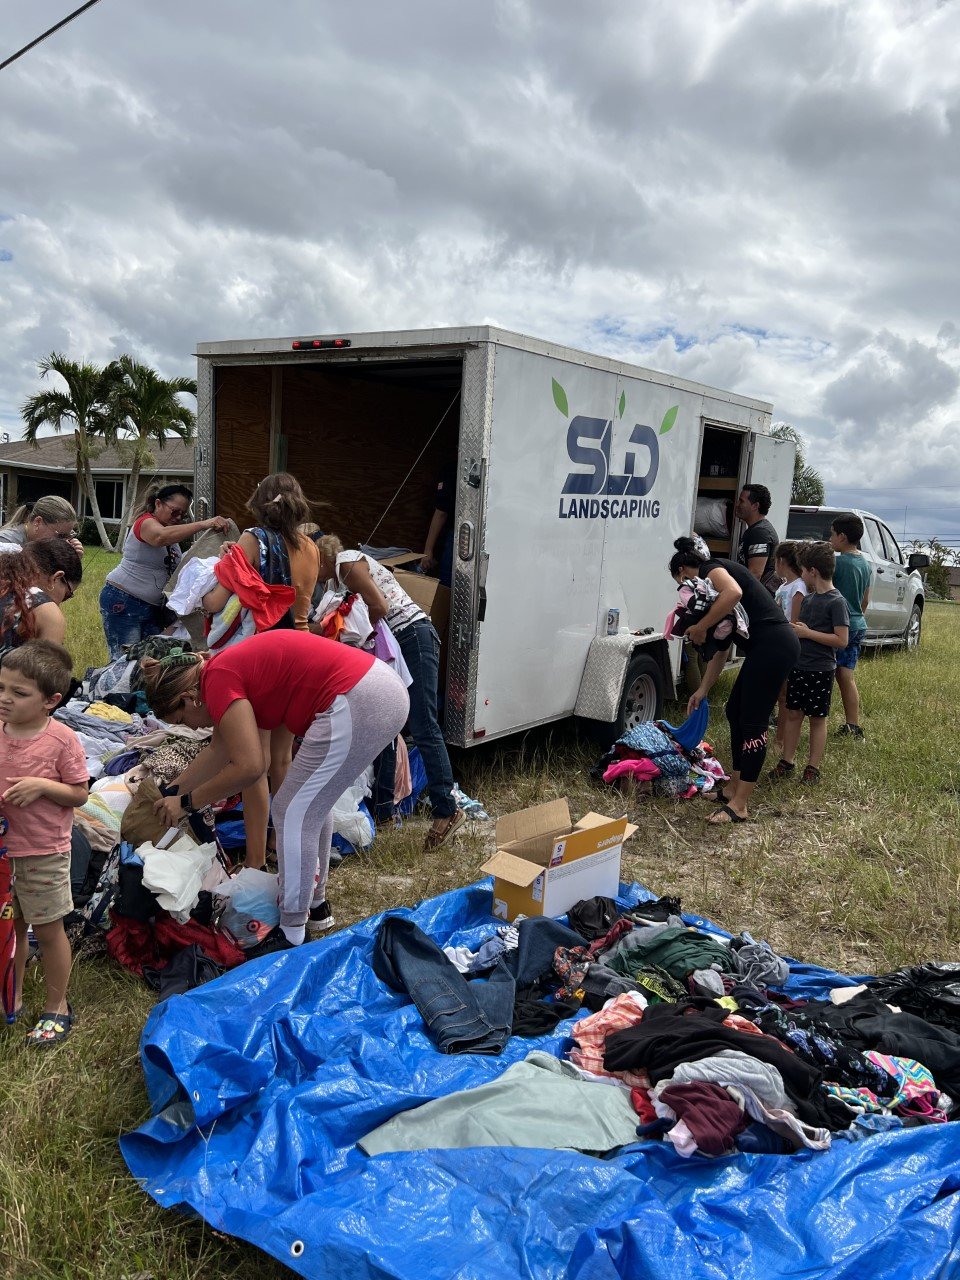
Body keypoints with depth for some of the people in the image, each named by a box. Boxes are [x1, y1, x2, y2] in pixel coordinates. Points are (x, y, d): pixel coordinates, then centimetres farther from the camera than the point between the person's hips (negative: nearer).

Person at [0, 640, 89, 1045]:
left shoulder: (62, 739, -17)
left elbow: (80, 794, -11)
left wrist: (42, 786, -26)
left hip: (43, 854, -4)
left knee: (48, 930, 10)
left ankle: (56, 1006, 28)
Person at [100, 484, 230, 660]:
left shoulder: (172, 534, 16)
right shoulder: (145, 522, -11)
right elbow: (161, 536, -36)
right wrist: (204, 524, -45)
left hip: (153, 606, 8)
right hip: (123, 601, -8)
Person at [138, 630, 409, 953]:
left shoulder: (218, 681, -8)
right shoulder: (226, 668, 19)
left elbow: (248, 766, -11)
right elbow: (219, 751, 31)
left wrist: (187, 802, 1)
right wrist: (171, 791, 36)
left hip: (356, 705, -10)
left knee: (292, 813, 2)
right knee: (313, 804, 24)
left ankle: (291, 935, 13)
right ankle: (316, 905, 39)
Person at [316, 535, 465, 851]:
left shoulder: (345, 562, -6)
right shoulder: (348, 567, 23)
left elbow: (380, 606, -15)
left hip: (413, 637, -10)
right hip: (397, 644, 10)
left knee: (424, 728, -12)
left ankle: (447, 811, -10)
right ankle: (382, 807, 16)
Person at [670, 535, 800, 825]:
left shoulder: (712, 570, -3)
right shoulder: (711, 591, 23)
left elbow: (734, 593, -29)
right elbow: (720, 649, 24)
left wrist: (700, 627, -18)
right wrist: (702, 690, 25)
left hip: (773, 645, -10)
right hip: (766, 647, 10)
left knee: (752, 722, -5)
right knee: (735, 711, 19)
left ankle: (739, 806, 2)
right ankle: (734, 788, 29)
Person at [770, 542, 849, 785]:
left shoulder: (836, 602, -14)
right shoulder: (807, 598, 9)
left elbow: (842, 640, -20)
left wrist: (807, 633, -19)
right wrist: (793, 629, 3)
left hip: (820, 670, -7)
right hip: (798, 666, 7)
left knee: (817, 718, 5)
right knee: (793, 713, 10)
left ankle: (813, 767, 15)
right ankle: (787, 762, 19)